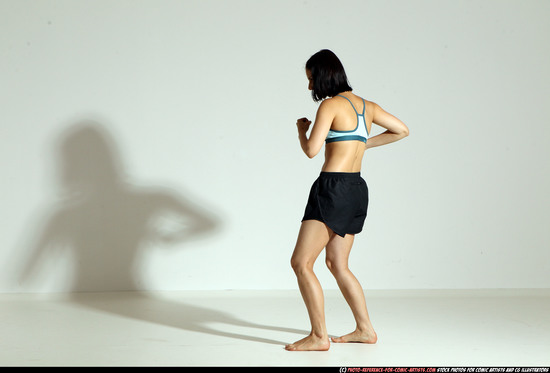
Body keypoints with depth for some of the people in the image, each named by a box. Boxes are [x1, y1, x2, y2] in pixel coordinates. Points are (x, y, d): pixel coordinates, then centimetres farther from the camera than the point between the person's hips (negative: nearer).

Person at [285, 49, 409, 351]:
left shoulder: (330, 104, -10)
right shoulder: (366, 105, 13)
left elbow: (311, 150, -16)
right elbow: (402, 130, 22)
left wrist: (301, 130, 5)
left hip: (333, 188, -9)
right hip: (357, 190, 9)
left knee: (301, 262, -6)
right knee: (337, 264, 19)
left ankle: (319, 336, -8)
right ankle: (365, 329, 21)